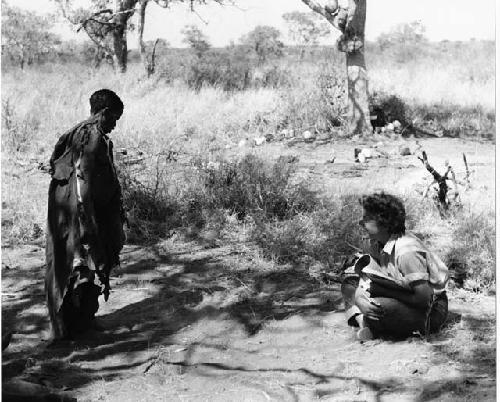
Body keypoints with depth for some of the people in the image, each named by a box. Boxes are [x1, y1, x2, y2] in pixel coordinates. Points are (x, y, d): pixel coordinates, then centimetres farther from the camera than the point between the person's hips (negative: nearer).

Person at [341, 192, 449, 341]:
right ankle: (363, 322, -15)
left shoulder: (407, 251, -27)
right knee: (349, 283, 4)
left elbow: (424, 298, -28)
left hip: (431, 311, -9)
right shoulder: (377, 244, 0)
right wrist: (359, 298, -24)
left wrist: (384, 286, -22)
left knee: (381, 308, -37)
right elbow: (367, 278, -1)